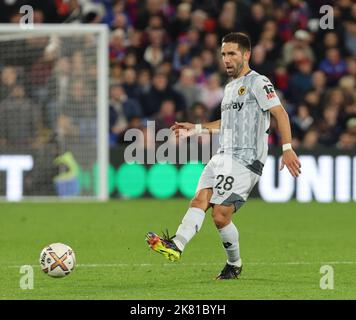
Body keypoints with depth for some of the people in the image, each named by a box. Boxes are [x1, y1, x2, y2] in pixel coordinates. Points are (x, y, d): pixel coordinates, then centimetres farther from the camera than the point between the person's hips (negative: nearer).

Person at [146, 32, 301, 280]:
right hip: (223, 157, 8)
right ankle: (177, 245, -26)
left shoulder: (257, 82, -4)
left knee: (221, 215, -15)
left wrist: (287, 148, -21)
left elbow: (280, 113, -12)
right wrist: (196, 128, 34)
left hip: (246, 160, -7)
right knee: (201, 198, -15)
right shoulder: (230, 87, 24)